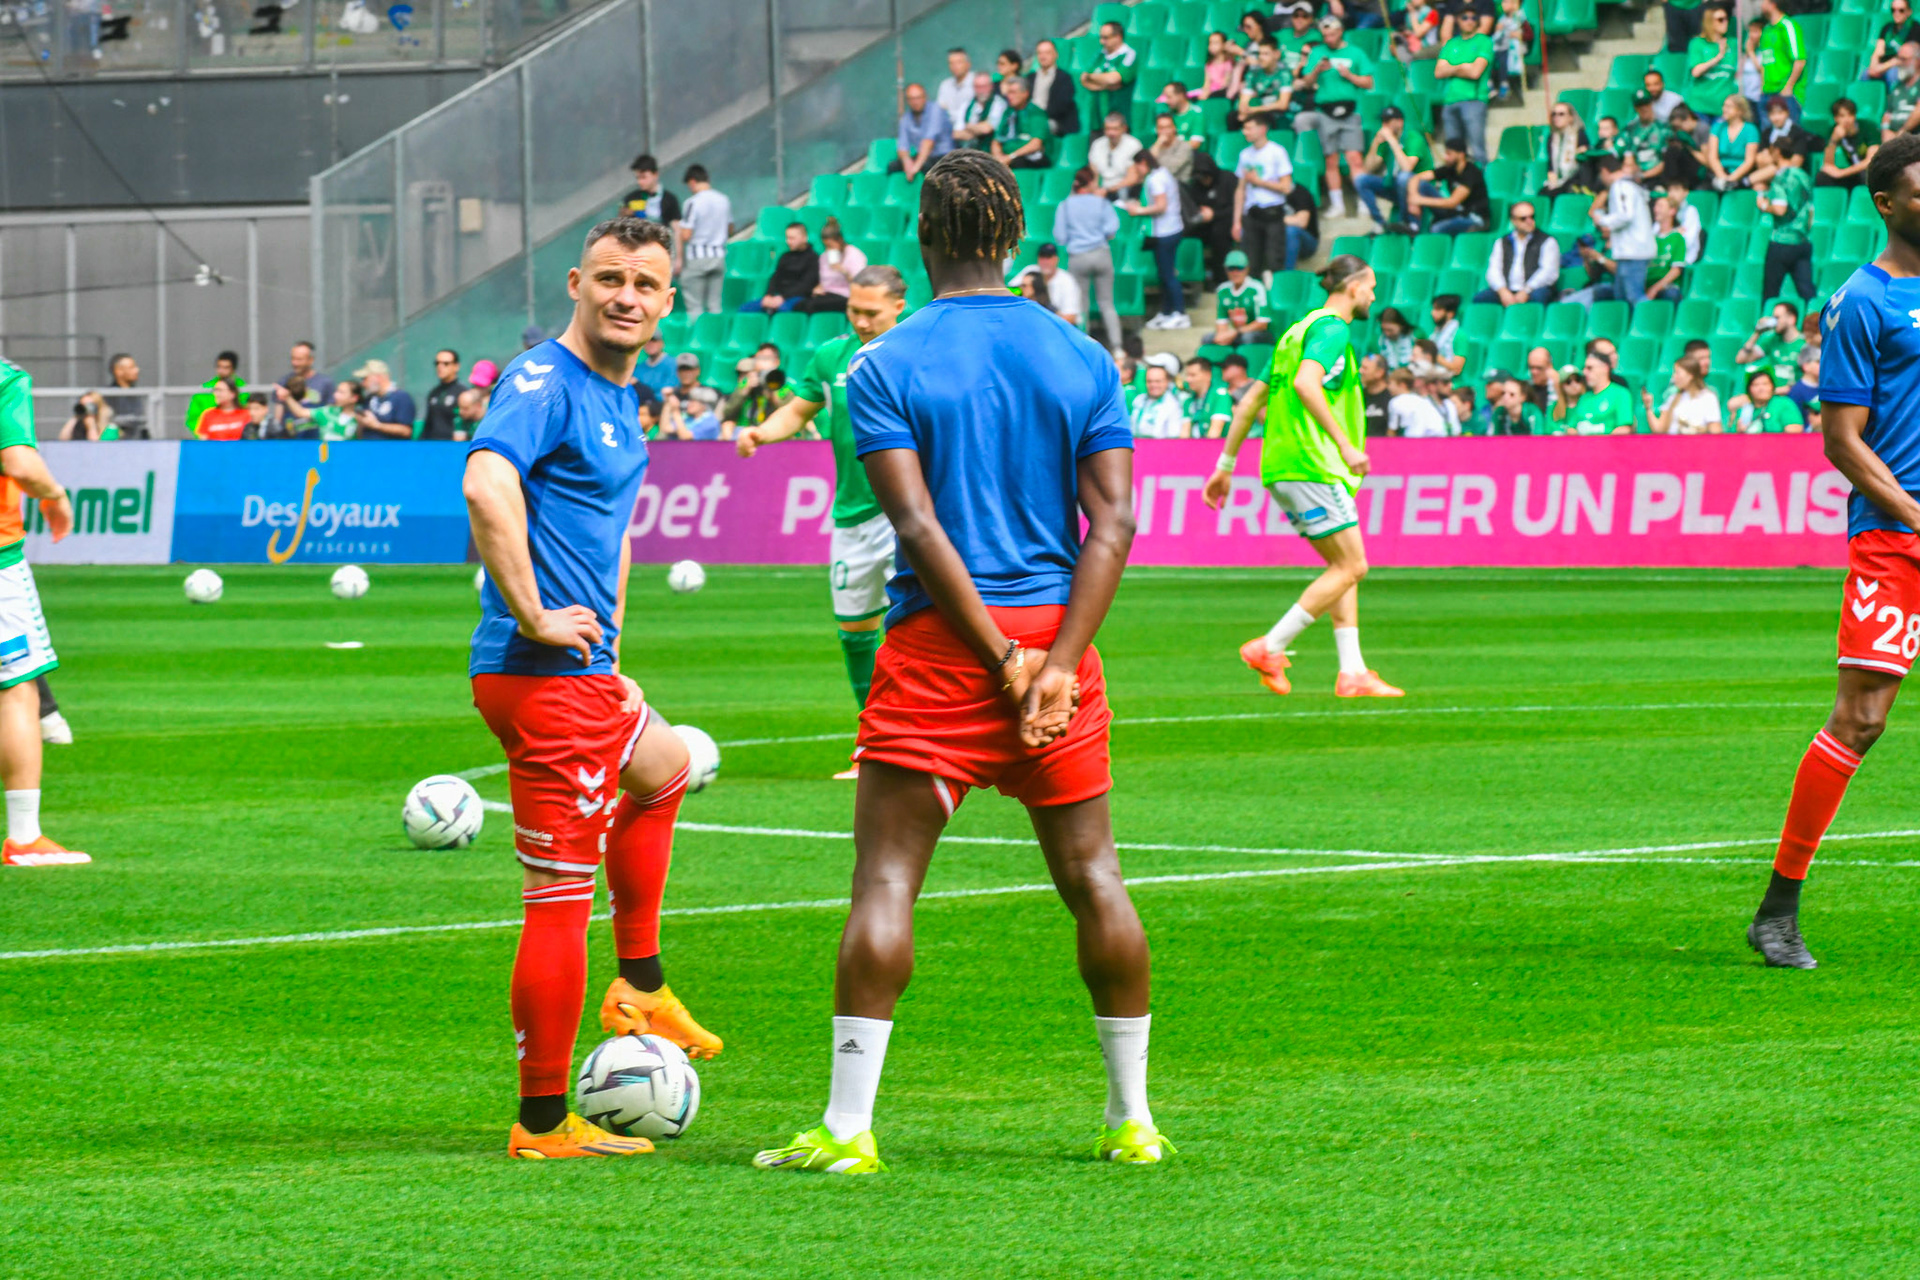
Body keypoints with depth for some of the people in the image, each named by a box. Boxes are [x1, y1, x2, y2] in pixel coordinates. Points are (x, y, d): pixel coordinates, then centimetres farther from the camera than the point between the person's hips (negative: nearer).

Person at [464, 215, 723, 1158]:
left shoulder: (620, 396, 15)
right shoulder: (544, 381, -16)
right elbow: (486, 485, -35)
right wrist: (535, 616, -29)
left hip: (587, 670, 10)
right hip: (548, 679, -10)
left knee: (660, 768, 35)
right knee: (561, 899, -7)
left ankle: (638, 990, 41)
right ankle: (543, 1124, -1)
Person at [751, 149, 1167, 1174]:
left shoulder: (886, 369, -3)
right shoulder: (1083, 361, 7)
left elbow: (919, 525, -12)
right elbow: (1112, 523, -3)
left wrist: (1001, 657, -10)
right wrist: (1055, 664, -9)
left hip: (940, 644, -3)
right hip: (1056, 626, 3)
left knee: (884, 878, -3)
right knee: (1092, 874, 11)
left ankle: (847, 1126, -9)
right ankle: (1131, 1119, 15)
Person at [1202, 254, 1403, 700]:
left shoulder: (1300, 329, 21)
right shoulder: (1331, 329, -8)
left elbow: (1251, 401, 22)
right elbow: (1305, 383, -26)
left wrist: (1225, 466, 24)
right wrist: (1346, 445, -27)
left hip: (1283, 467, 10)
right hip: (1311, 466, -10)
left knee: (1345, 568, 10)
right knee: (1350, 567, -8)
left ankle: (1352, 672, 5)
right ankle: (1270, 649, -9)